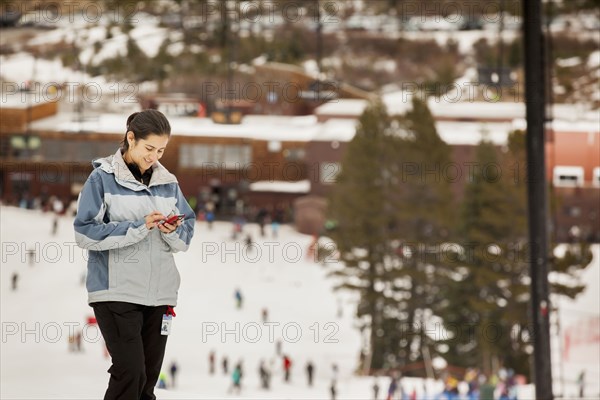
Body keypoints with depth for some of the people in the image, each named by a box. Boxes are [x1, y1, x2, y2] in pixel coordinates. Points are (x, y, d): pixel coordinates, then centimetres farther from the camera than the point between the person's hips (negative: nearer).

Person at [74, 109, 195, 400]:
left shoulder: (168, 182, 11)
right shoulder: (103, 178, -3)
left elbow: (187, 230, 12)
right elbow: (85, 233, -10)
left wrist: (174, 231, -11)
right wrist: (138, 228, -17)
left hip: (160, 292, 5)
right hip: (117, 290, -5)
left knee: (148, 376, 6)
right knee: (130, 371, -16)